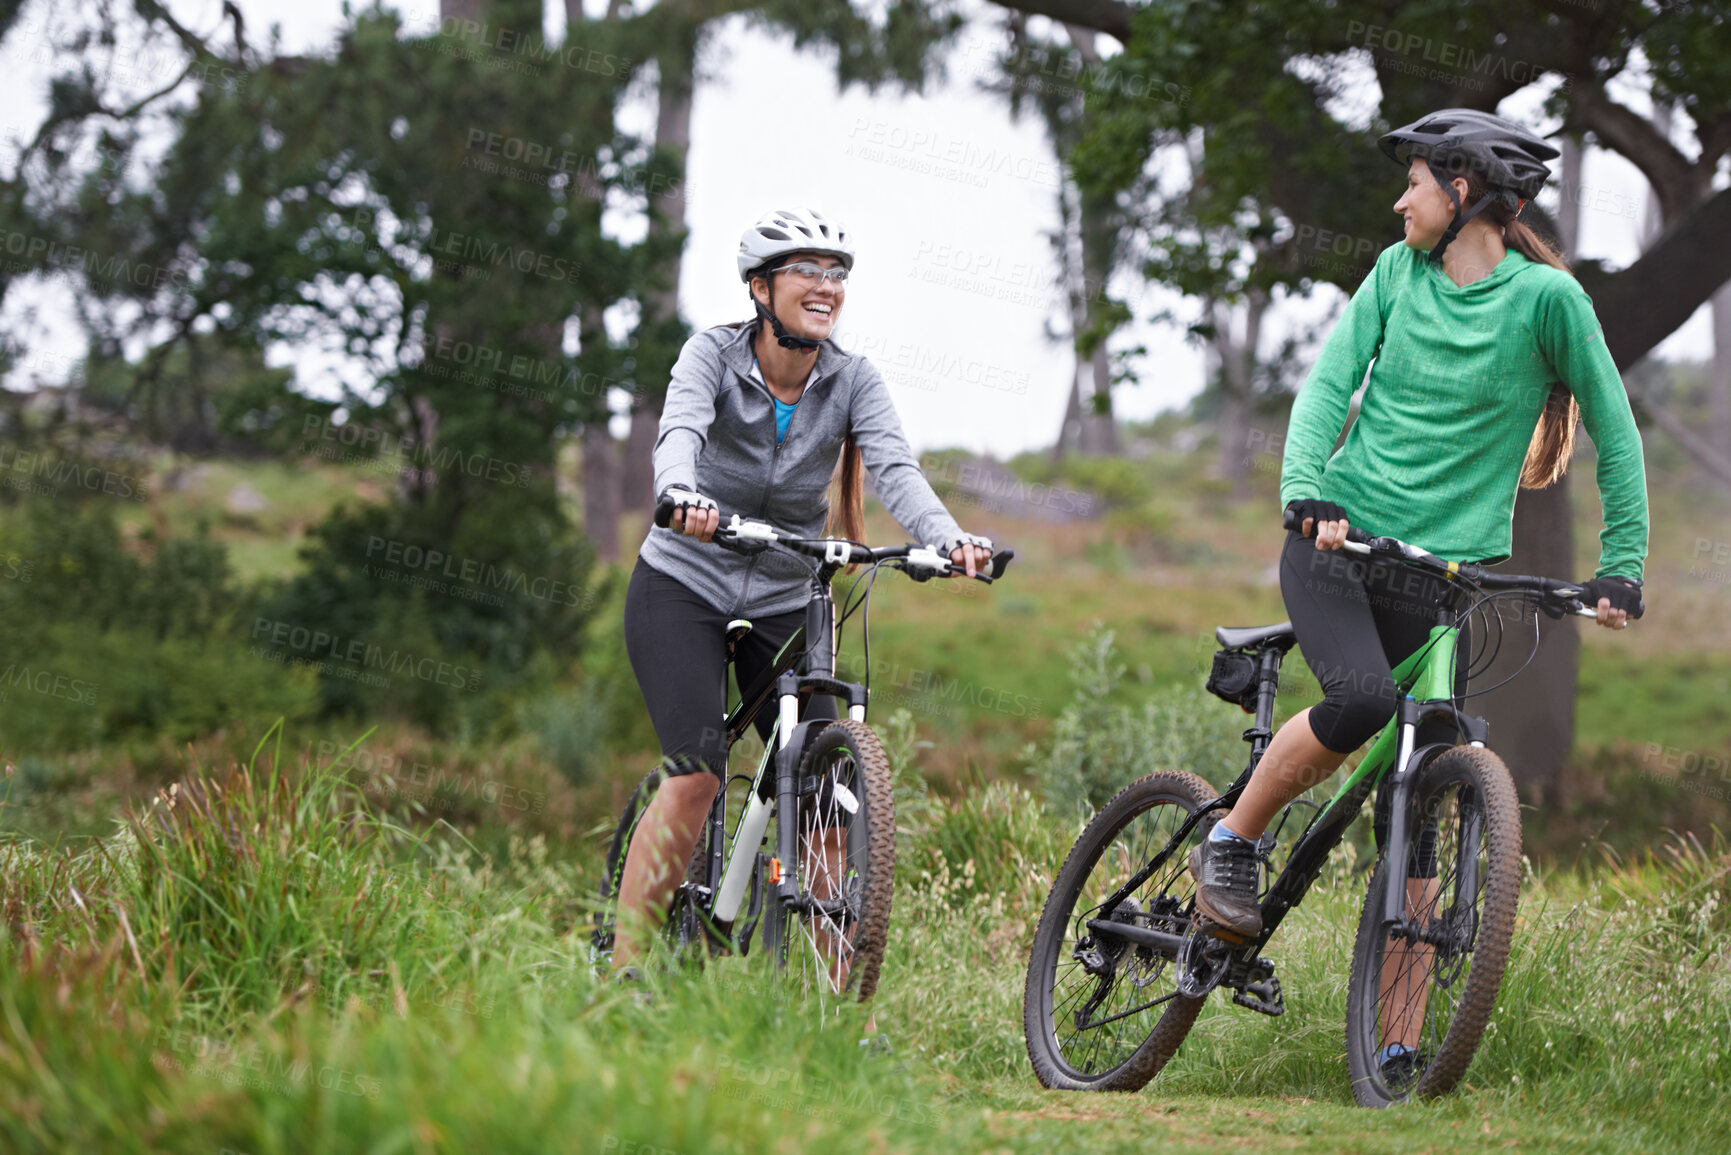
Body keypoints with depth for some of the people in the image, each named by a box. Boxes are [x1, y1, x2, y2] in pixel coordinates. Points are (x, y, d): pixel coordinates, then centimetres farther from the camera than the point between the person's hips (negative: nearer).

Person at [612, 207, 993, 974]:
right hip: (684, 588, -3)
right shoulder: (714, 354, -13)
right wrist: (683, 497, -55)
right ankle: (621, 972, -14)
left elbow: (895, 469, -22)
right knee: (696, 776, -21)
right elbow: (679, 432, -32)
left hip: (786, 602, 3)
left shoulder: (854, 381, -7)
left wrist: (948, 539, -43)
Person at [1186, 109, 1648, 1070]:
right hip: (1334, 540, 1)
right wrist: (1307, 491, -18)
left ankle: (1393, 1028, 4)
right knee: (1363, 698, -29)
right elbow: (1330, 381, 0)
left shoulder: (1546, 297, -3)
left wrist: (1621, 566, -3)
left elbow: (1613, 431, 2)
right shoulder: (1398, 272, 7)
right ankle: (1230, 840, -7)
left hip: (1444, 569, -1)